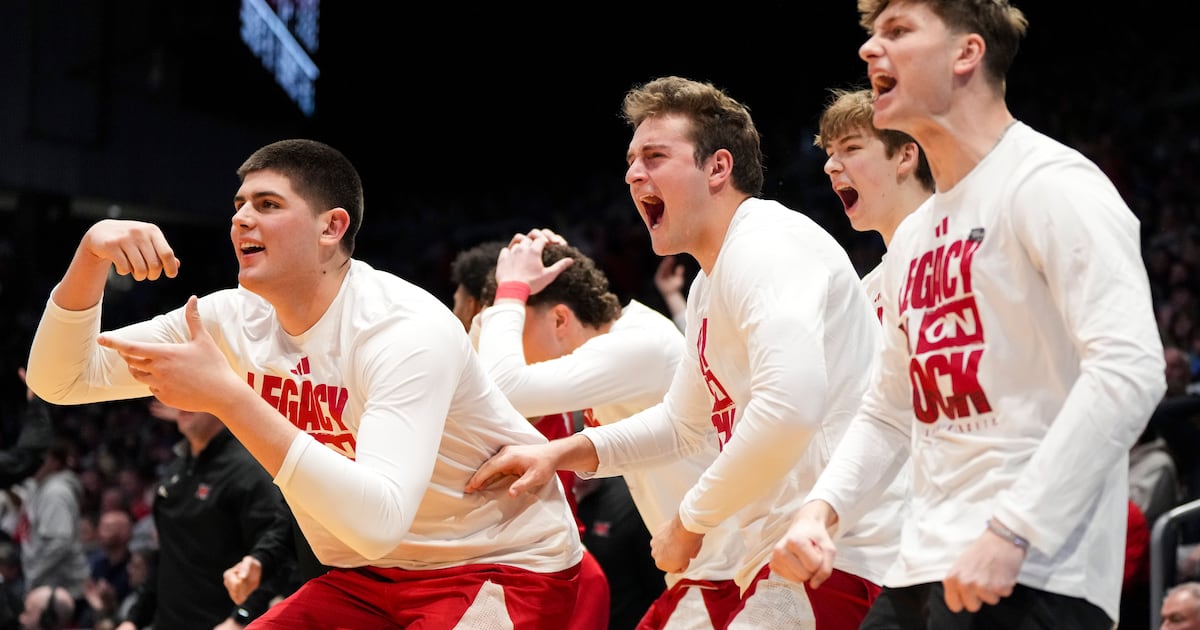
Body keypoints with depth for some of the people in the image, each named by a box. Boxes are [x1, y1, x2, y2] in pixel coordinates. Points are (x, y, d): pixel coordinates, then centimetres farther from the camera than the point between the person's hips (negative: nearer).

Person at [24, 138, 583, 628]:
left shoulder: (407, 330, -25)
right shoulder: (235, 320, -3)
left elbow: (379, 521, -38)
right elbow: (60, 380, -1)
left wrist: (226, 396, -40)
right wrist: (92, 254, -19)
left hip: (505, 566, -7)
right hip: (368, 574, 7)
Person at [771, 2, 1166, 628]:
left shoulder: (1048, 183, -8)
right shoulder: (912, 237, 20)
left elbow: (1129, 370, -19)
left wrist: (1010, 531, -23)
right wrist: (821, 506, 6)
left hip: (1029, 577, -8)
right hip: (922, 573, 8)